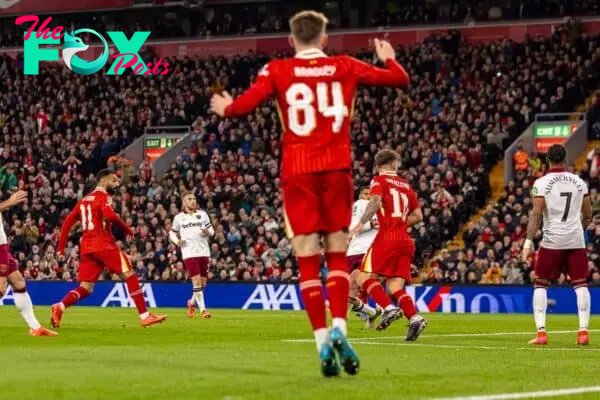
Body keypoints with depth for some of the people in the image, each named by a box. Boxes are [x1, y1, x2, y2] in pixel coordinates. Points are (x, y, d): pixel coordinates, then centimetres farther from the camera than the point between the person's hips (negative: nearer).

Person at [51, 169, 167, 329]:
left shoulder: (84, 200, 21)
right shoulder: (102, 196, -2)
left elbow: (68, 221, 17)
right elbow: (109, 215, -22)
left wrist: (61, 247, 16)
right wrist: (127, 229, -9)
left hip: (86, 246, 7)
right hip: (103, 243, -7)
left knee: (85, 288, 5)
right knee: (130, 276, -1)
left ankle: (60, 307, -20)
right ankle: (144, 316, -5)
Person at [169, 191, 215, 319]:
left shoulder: (202, 214, 10)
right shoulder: (179, 217, 7)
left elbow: (211, 230, 13)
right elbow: (172, 233, 15)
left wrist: (208, 232, -10)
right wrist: (177, 241, -5)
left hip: (204, 252, 3)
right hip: (189, 253, -3)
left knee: (203, 283, 6)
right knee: (196, 281, -14)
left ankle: (192, 302, 31)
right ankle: (203, 309, -12)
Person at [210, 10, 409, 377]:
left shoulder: (278, 70, 2)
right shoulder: (344, 67, 6)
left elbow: (244, 106, -8)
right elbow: (399, 79, 11)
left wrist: (225, 108, 15)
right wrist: (389, 58, 33)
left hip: (298, 172, -1)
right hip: (336, 168, 1)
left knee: (308, 258, 1)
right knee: (337, 253, 10)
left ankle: (323, 340, -8)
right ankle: (339, 328, -9)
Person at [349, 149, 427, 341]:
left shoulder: (379, 181, 4)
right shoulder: (406, 185, 21)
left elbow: (375, 202, -15)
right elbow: (418, 216, 21)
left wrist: (362, 223, -17)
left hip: (387, 238, -6)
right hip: (405, 240, 6)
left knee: (364, 278, -4)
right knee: (395, 287, 2)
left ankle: (389, 309, -26)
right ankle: (414, 317, -22)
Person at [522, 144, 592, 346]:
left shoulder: (541, 183, -5)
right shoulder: (579, 182, 7)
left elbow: (536, 214, -13)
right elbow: (588, 214, 12)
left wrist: (528, 242, -13)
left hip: (552, 240, -3)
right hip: (576, 240, 3)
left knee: (540, 285, 6)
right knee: (581, 284, 7)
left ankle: (541, 332, -3)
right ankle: (583, 332, 1)